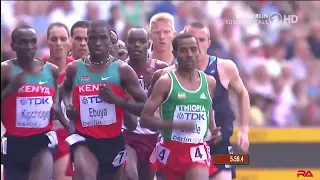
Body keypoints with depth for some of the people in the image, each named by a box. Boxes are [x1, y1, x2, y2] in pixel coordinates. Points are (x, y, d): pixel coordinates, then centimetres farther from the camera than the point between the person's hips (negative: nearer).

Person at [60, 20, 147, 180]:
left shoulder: (122, 69, -5)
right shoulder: (75, 68, 2)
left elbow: (145, 108, -6)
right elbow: (65, 88, 28)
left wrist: (116, 99, -20)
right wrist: (68, 104, 6)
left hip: (113, 141, 1)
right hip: (84, 139, -1)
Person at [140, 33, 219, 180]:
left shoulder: (209, 82, 7)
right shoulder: (166, 82, -6)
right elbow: (145, 119, -11)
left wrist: (213, 130, 9)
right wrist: (176, 125, -23)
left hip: (198, 152, 2)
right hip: (171, 151, -2)